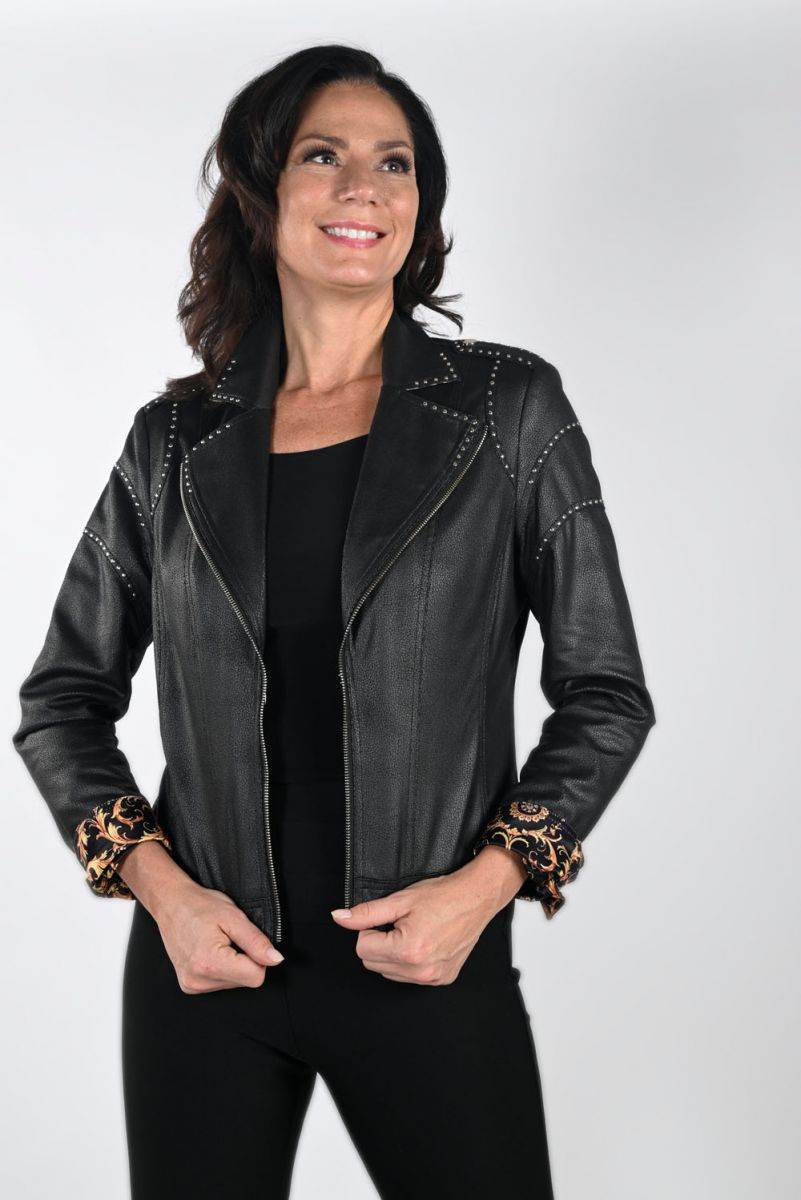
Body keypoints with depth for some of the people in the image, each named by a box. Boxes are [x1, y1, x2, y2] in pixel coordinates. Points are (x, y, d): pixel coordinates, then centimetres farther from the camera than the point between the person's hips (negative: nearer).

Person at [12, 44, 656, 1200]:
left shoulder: (511, 408, -1)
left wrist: (484, 883, -10)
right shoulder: (176, 441, 2)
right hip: (206, 963, 2)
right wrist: (158, 887, -5)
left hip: (433, 962, -1)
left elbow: (605, 694, 1)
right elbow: (61, 701, 9)